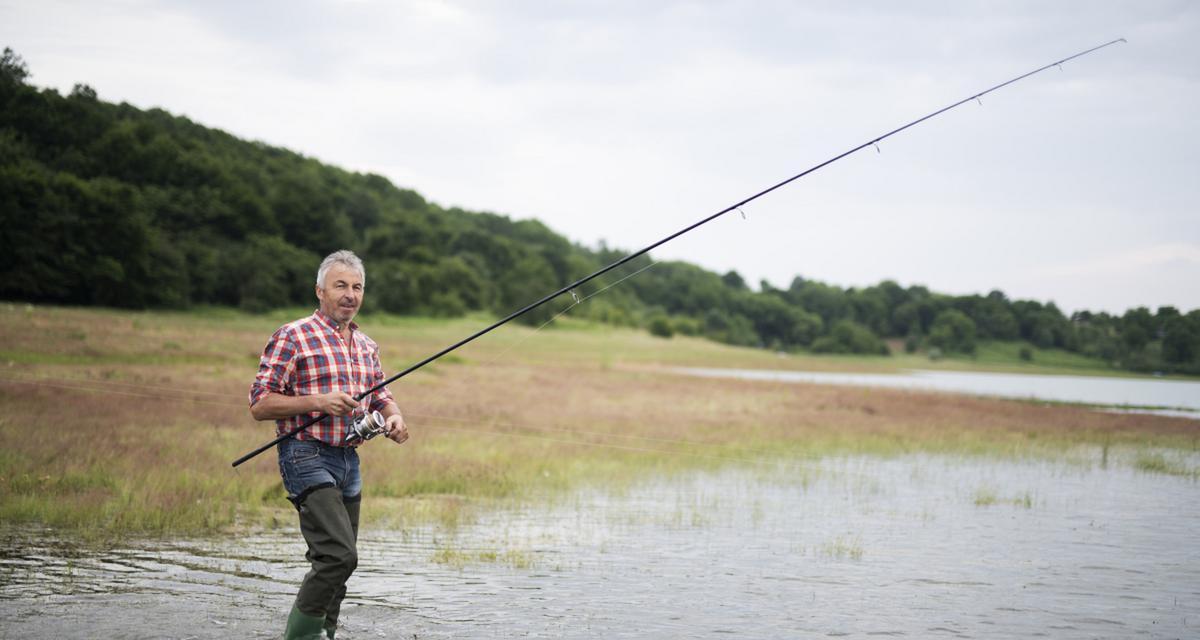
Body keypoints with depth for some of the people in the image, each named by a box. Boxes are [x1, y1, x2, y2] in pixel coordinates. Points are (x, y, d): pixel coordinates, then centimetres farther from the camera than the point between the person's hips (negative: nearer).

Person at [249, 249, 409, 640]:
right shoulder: (293, 337, -7)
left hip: (349, 461, 8)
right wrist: (319, 402, -20)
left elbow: (381, 397, 24)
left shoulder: (366, 346, 15)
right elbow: (259, 404, -10)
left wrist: (393, 417, 1)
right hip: (307, 457, -8)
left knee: (335, 563, 12)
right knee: (339, 555, -20)